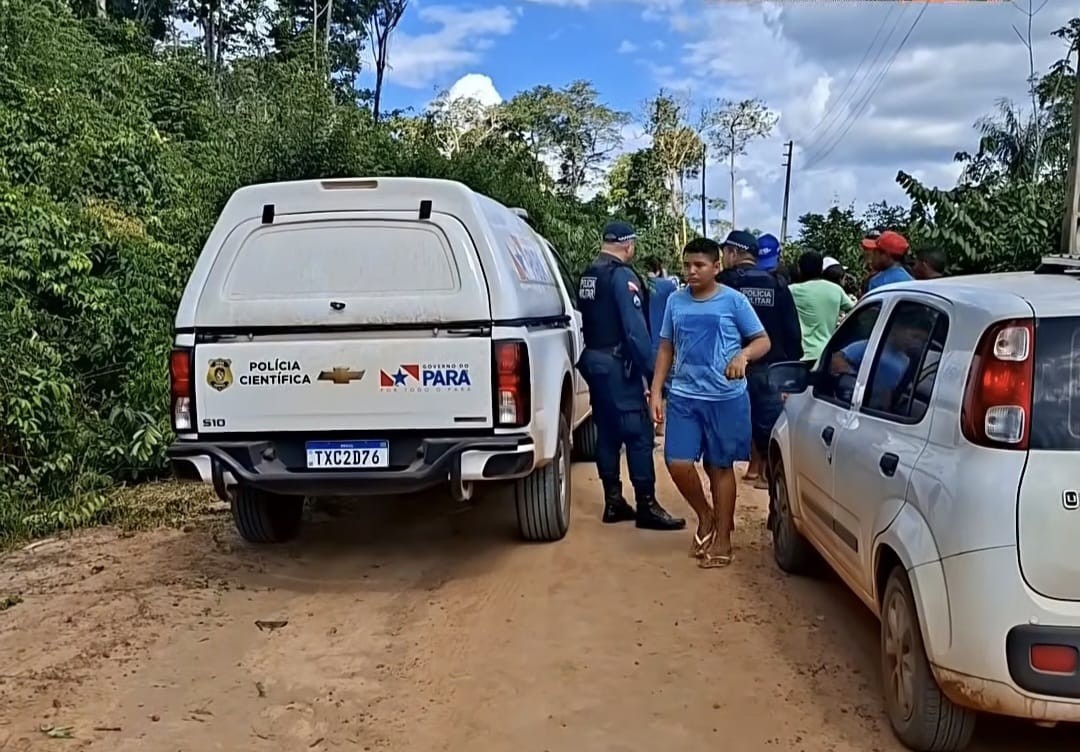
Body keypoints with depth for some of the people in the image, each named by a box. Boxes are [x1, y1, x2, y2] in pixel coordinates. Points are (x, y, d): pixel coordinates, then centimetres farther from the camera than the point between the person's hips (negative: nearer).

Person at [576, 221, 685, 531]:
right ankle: (646, 506, -5)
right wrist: (651, 371, -19)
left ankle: (613, 501, 16)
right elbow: (635, 328, -21)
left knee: (607, 431, 12)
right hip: (617, 363, -9)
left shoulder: (588, 276, 12)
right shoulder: (622, 275, -14)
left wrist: (594, 351, 14)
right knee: (639, 432, -6)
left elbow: (587, 320, 13)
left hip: (593, 359, 9)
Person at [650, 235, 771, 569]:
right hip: (684, 397, 3)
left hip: (726, 398, -3)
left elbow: (763, 340, -2)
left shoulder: (734, 300, -5)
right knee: (678, 463, -5)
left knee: (720, 466, 6)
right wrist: (656, 392, 5)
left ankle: (723, 538, 19)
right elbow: (666, 349, 12)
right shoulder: (675, 301, 6)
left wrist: (743, 355, -24)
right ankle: (705, 515, 23)